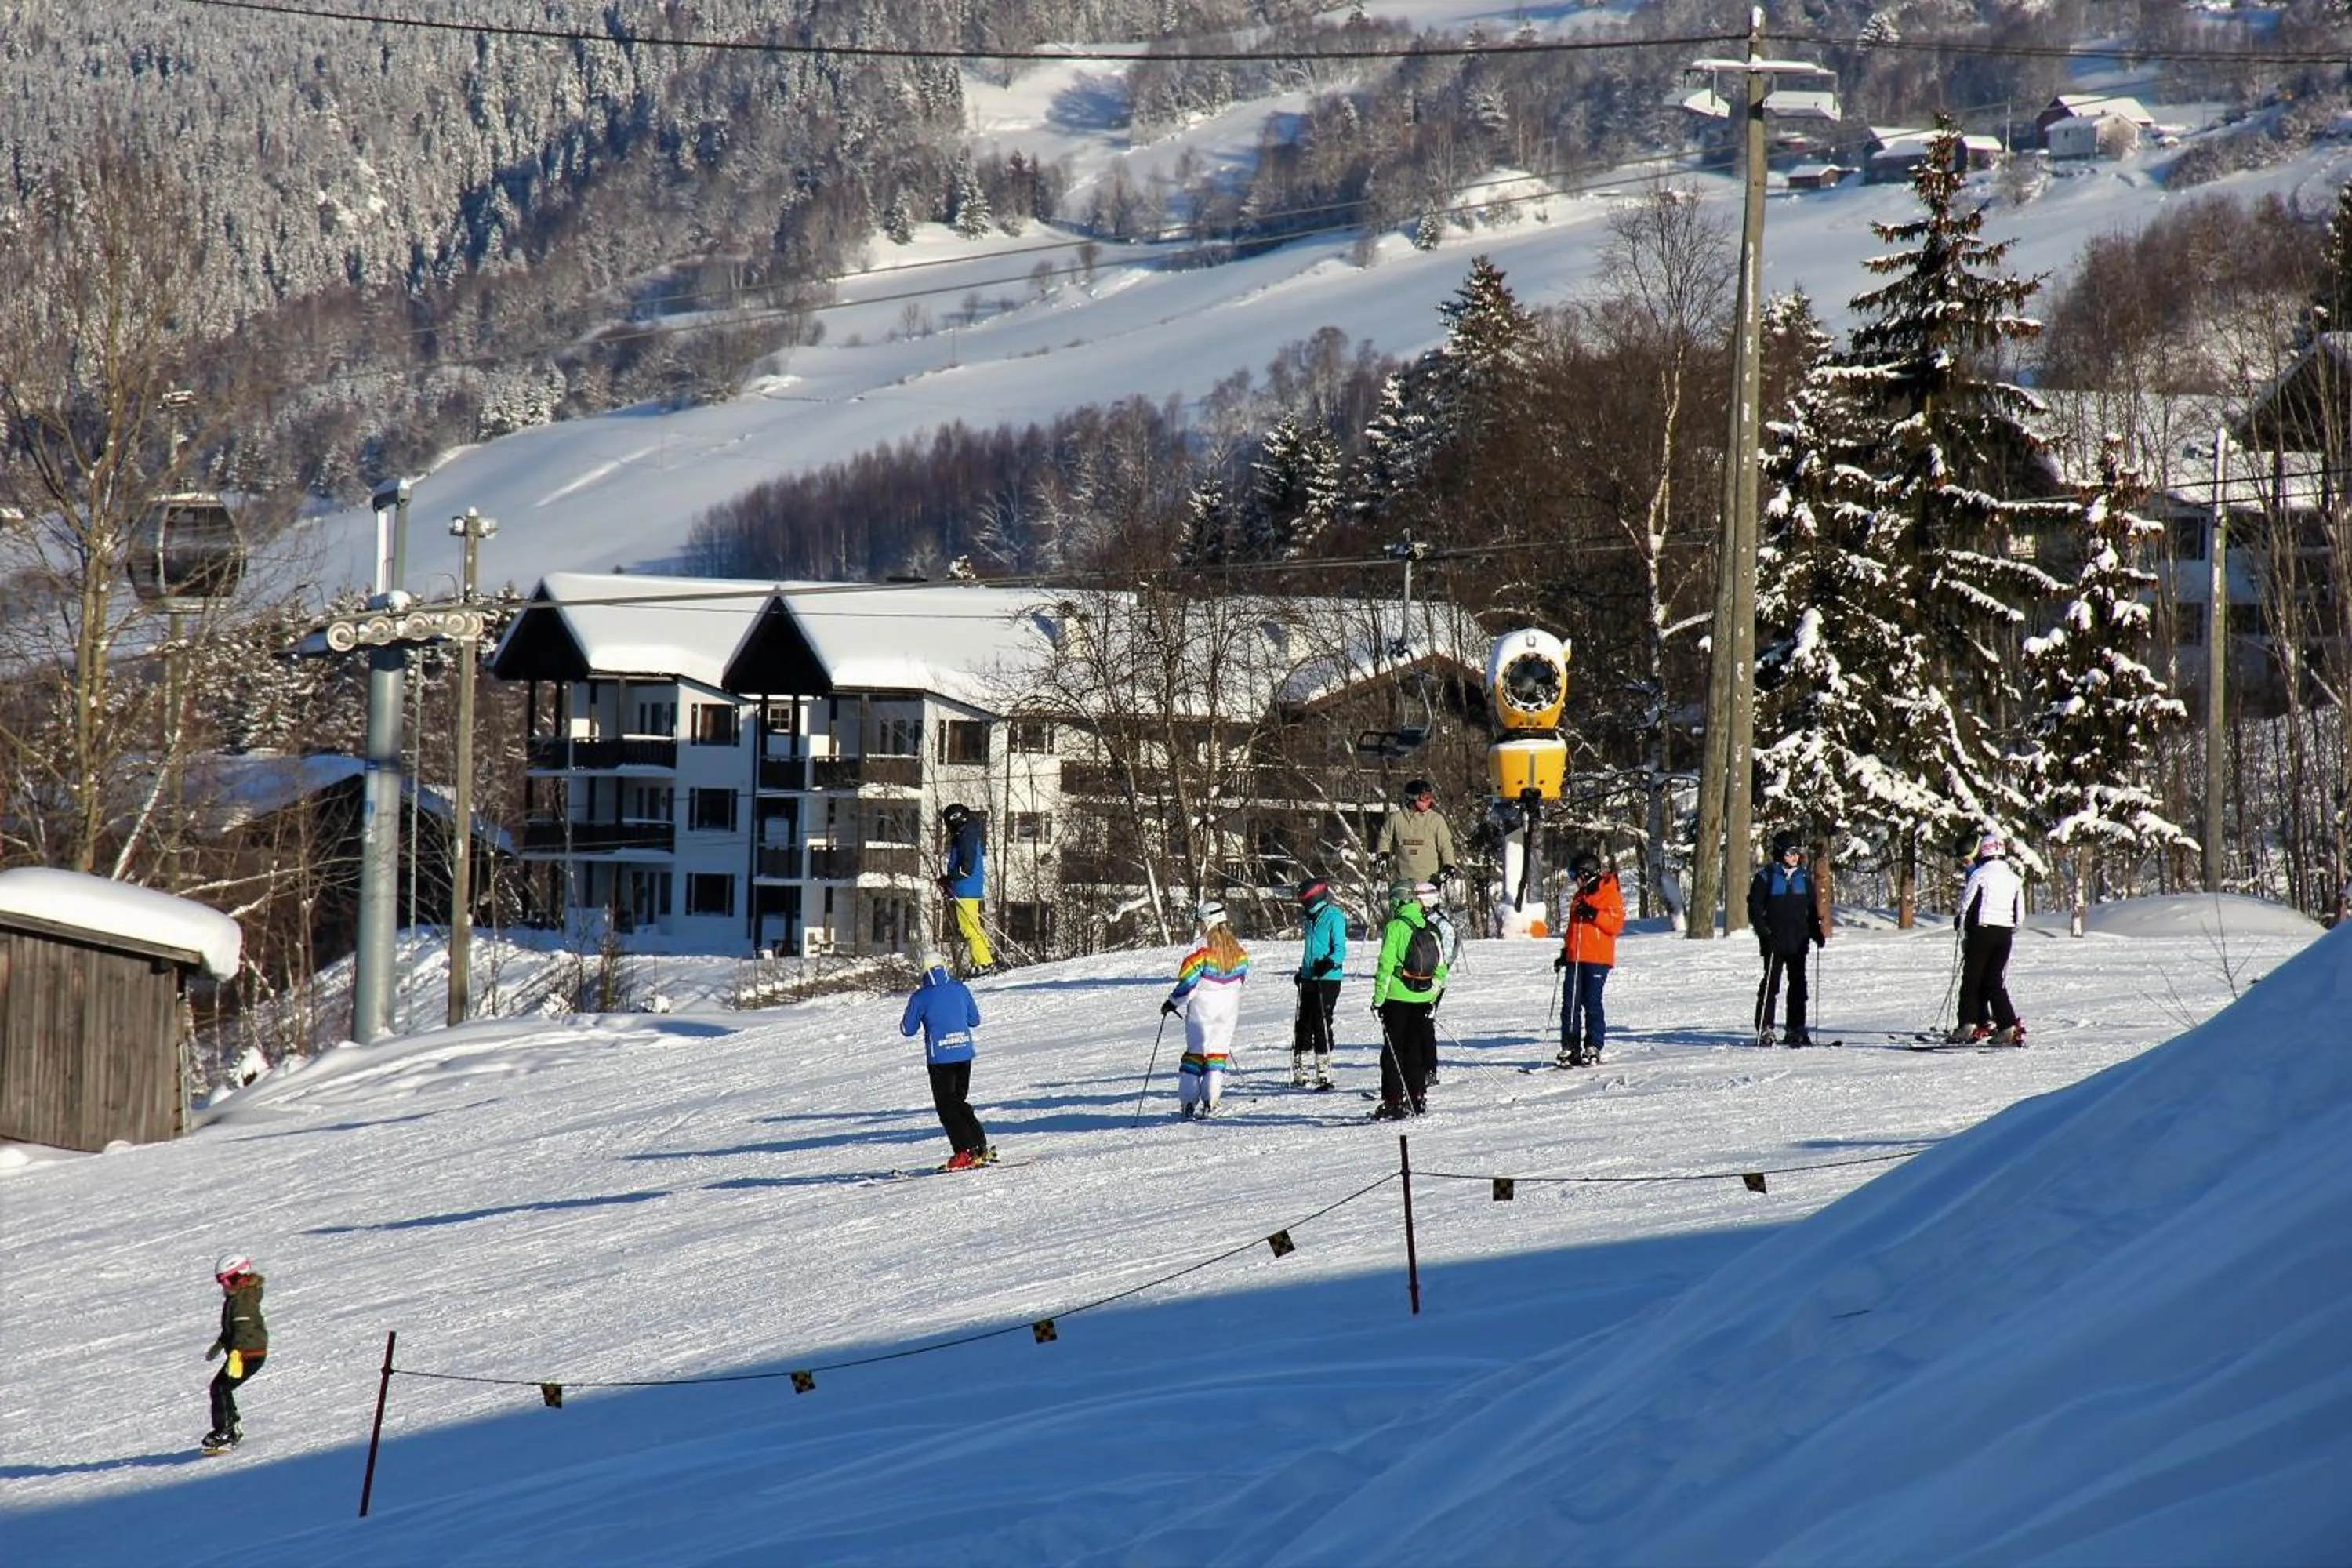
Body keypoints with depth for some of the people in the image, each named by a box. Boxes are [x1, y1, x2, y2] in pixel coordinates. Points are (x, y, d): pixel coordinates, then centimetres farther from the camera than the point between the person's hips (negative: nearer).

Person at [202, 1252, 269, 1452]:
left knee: (221, 1388, -13)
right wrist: (219, 1344, 41)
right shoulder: (236, 1297, 14)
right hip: (246, 1353, 11)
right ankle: (233, 1429, 27)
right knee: (221, 1388, 17)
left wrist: (236, 1353, -45)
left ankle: (225, 1433, -12)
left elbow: (243, 1328, -34)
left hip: (250, 1354, -11)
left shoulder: (243, 1300, -20)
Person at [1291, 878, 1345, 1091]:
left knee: (1321, 1025, -10)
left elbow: (1340, 951, -13)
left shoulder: (1334, 917, -8)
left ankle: (1325, 1076, -7)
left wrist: (1329, 963, -30)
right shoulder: (1311, 918, 16)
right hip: (1309, 979, 8)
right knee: (1303, 1026, 9)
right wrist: (1303, 971, 30)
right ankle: (1300, 1075, 15)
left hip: (1327, 980, -8)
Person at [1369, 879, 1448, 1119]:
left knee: (1393, 1052, 0)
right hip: (1423, 1000, 5)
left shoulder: (1394, 928, -10)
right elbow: (1441, 970, 9)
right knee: (1416, 1051, 15)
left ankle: (1393, 1102, -4)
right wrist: (1434, 995, 19)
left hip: (1397, 999, -5)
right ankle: (1418, 1098, 18)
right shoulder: (1430, 932, 6)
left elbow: (1386, 966, -13)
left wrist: (1378, 998, -8)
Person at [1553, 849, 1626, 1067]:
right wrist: (1565, 952, 22)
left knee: (1592, 1003, -6)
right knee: (1570, 1004, 2)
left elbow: (1616, 924, -12)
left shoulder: (1610, 894, -3)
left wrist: (1594, 914, -23)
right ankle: (1570, 1049, 4)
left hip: (1598, 959, -7)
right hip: (1575, 958, 7)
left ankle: (1593, 1049, -1)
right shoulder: (1579, 896, 21)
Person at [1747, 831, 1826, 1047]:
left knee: (1798, 984, 4)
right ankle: (1765, 1029, -1)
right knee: (1771, 984, -5)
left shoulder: (1804, 877, 12)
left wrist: (1817, 932, 11)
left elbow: (1811, 908, 20)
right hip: (1775, 940, -5)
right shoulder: (1767, 876, -2)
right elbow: (1755, 907, -4)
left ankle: (1796, 1030, 9)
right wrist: (1764, 932, -14)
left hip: (1798, 941, 5)